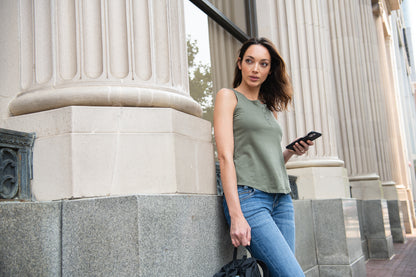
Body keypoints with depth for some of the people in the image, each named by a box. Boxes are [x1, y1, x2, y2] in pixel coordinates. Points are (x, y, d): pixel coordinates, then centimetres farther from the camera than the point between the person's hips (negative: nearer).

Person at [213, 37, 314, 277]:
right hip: (248, 197, -6)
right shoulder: (228, 97, 4)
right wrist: (236, 215, -17)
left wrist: (292, 152, 2)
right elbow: (225, 156, -8)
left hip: (282, 199, 6)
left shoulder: (270, 107, 21)